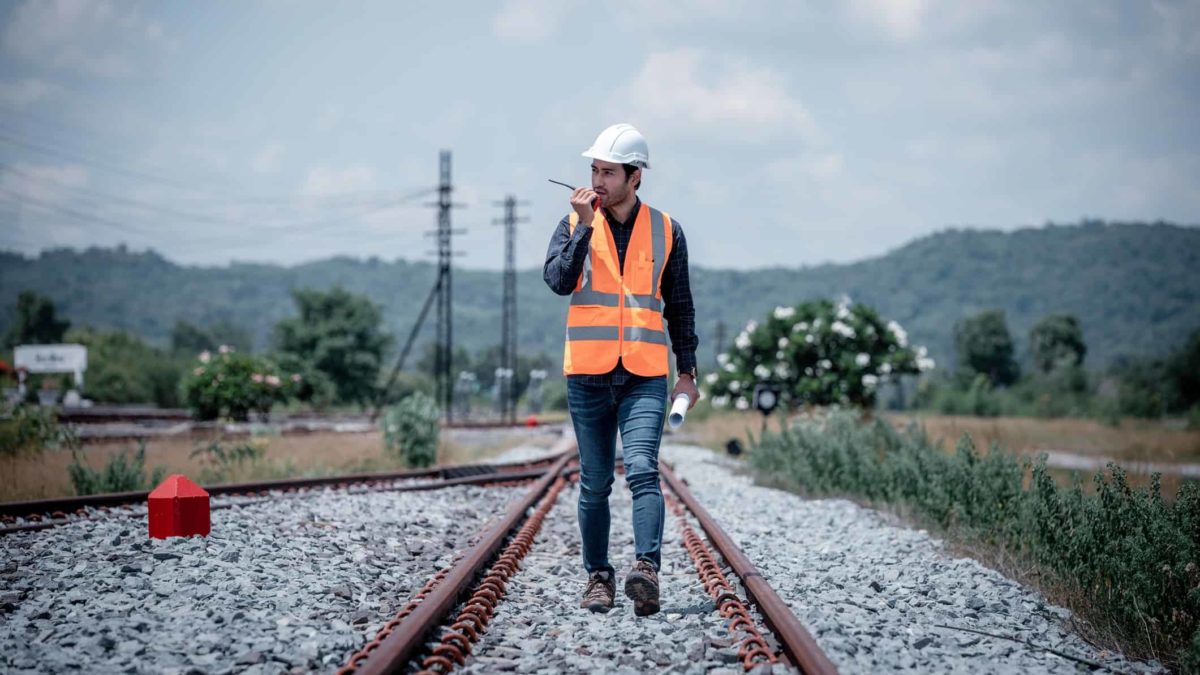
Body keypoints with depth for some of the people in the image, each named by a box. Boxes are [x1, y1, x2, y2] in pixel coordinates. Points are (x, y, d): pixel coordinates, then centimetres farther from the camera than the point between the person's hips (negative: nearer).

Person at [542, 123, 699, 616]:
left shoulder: (665, 230, 6)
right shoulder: (574, 225, 5)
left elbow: (679, 307, 12)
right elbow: (558, 280, -13)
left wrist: (687, 371, 10)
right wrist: (585, 225, -16)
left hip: (645, 376, -1)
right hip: (588, 375, 1)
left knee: (642, 470, -18)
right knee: (594, 484, 6)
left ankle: (646, 570, -26)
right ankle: (598, 576, 15)